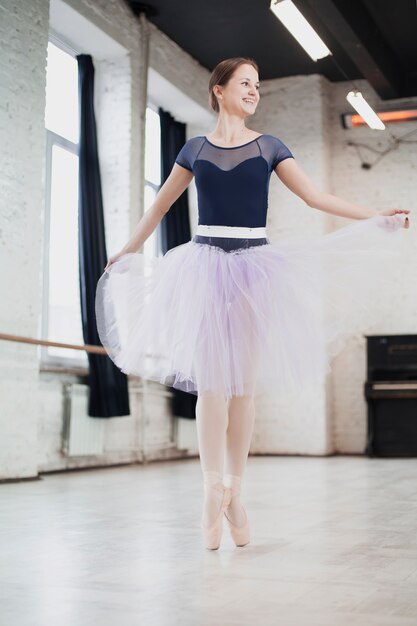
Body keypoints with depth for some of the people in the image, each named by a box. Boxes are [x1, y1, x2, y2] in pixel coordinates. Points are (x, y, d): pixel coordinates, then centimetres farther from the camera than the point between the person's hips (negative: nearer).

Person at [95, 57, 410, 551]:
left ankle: (233, 491, 7)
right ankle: (213, 491, 0)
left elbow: (316, 197, 4)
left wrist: (377, 217, -5)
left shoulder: (268, 146, 9)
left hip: (254, 266, 1)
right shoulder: (195, 148, 9)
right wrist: (129, 249, 26)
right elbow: (162, 203, 20)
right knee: (211, 383, -7)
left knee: (244, 385, 0)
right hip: (206, 265, 0)